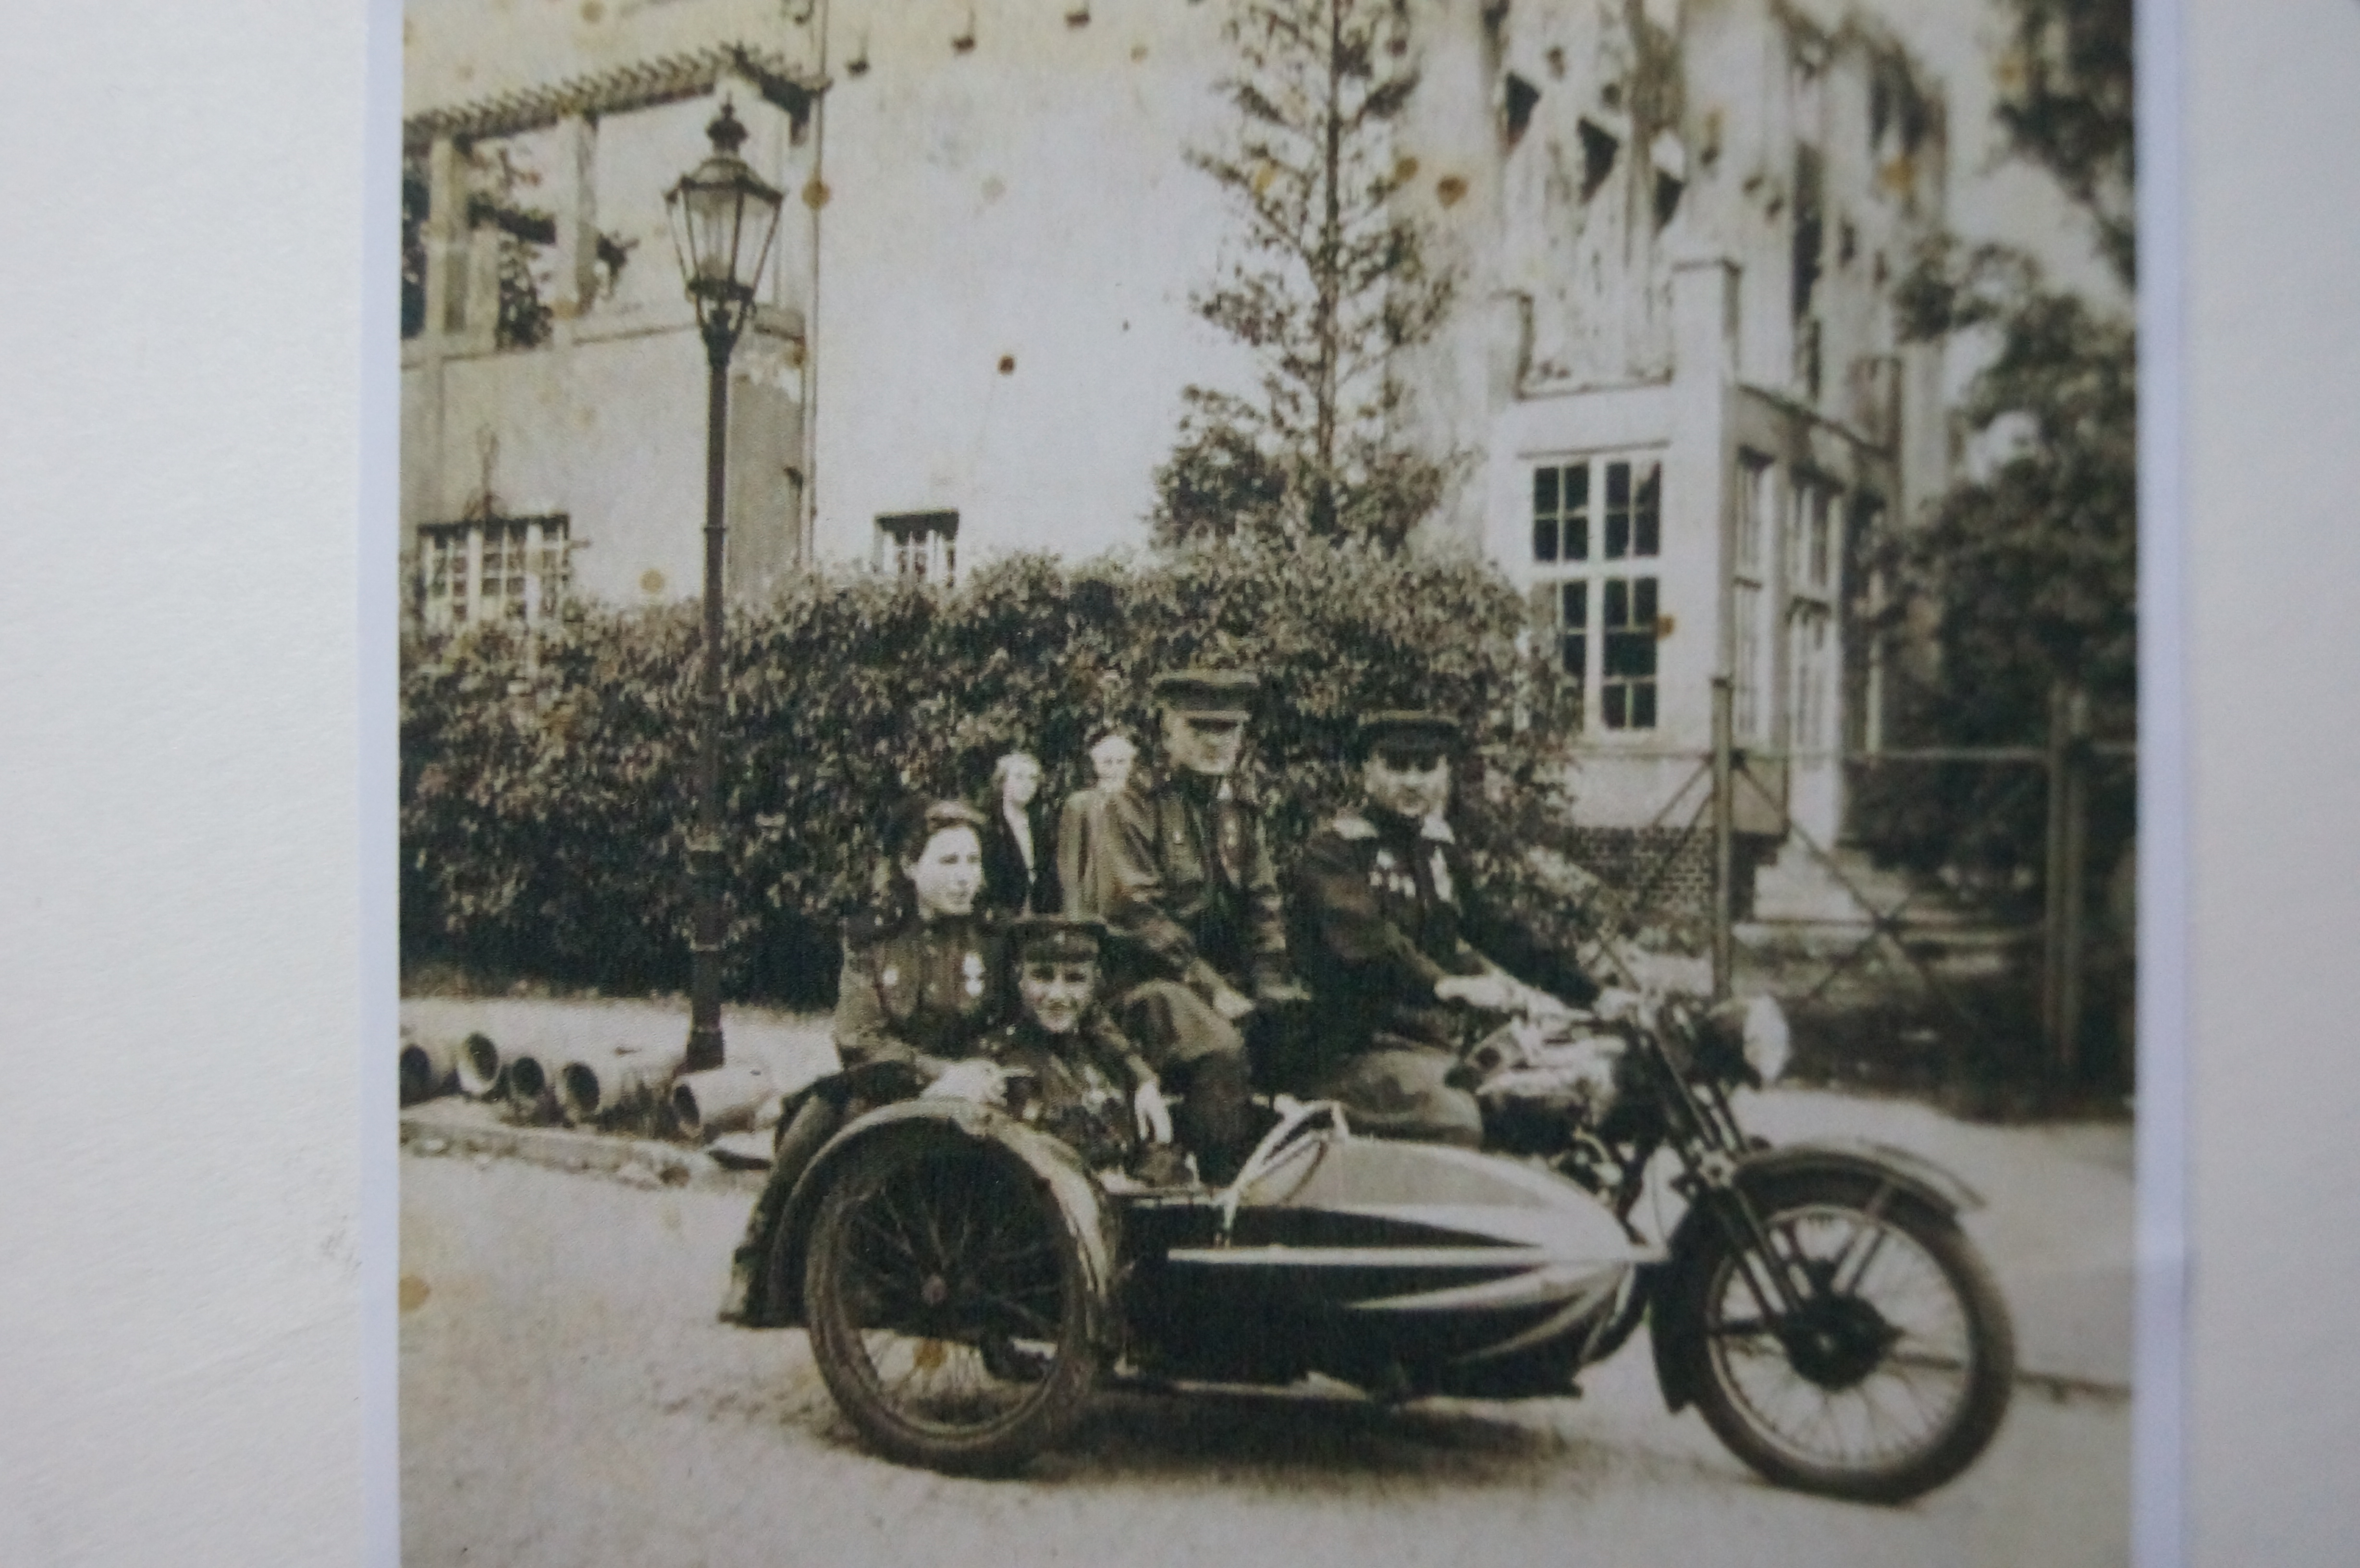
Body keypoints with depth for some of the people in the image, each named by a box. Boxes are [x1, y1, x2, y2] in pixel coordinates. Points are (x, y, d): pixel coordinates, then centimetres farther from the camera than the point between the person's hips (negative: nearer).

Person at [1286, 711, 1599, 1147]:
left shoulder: (1440, 846, 18)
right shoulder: (1331, 850, -7)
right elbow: (1364, 941, -21)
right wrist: (1450, 985, -34)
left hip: (1440, 1041, 7)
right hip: (1359, 1049, -7)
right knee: (1454, 1121, -31)